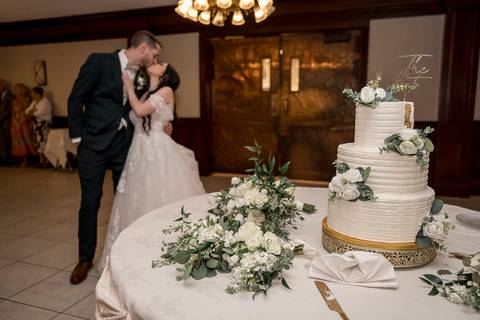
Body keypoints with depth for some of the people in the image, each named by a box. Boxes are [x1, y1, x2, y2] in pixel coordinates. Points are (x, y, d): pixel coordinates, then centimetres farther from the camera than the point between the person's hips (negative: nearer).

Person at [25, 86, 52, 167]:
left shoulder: (45, 102, -10)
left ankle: (47, 162, -8)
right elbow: (27, 111, 14)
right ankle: (41, 161, 12)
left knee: (44, 143, -11)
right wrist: (33, 111, -6)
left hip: (44, 125, -9)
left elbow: (39, 113, -18)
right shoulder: (34, 102, 17)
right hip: (36, 125, 9)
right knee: (38, 144, 7)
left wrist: (31, 112, 0)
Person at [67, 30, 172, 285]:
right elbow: (76, 99, -5)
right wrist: (77, 136, -7)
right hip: (94, 143, -4)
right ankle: (85, 258, 19)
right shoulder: (100, 61, -6)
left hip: (123, 144, 4)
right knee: (90, 202, 2)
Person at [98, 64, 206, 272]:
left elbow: (140, 110, -11)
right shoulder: (145, 96, 21)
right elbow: (134, 117, 10)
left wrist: (130, 88, 3)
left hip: (158, 153, -7)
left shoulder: (167, 91, 0)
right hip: (140, 153, 7)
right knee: (139, 204, 9)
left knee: (162, 205, -3)